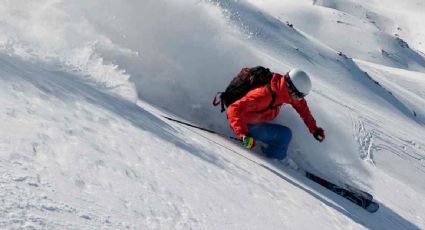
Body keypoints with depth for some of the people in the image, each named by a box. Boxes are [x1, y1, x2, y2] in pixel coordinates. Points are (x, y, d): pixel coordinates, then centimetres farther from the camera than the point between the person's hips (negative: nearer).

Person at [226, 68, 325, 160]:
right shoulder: (265, 95, -37)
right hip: (247, 125, -8)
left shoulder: (285, 90, -13)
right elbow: (234, 110, -42)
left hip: (259, 121, 8)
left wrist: (314, 129, 9)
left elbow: (301, 105, 6)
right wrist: (243, 134, -52)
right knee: (285, 135, -16)